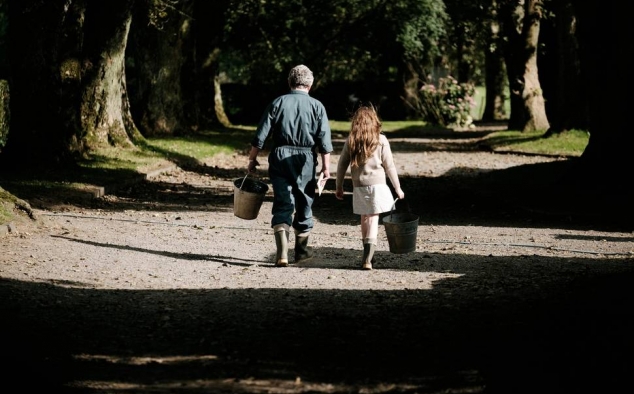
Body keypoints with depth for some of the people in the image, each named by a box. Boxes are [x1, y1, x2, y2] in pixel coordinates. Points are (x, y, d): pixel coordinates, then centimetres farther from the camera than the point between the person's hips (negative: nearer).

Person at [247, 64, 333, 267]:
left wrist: (252, 159, 8)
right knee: (304, 204, 15)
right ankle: (301, 250, 28)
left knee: (282, 205, 0)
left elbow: (260, 136, -1)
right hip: (306, 159, 0)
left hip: (280, 158, 0)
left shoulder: (277, 103, 1)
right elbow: (324, 140, -4)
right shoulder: (316, 106, 0)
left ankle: (282, 252, -15)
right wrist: (326, 166, 1)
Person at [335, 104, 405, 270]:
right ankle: (367, 258, -14)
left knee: (364, 219, 16)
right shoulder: (381, 141, -4)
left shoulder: (350, 141, 2)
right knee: (373, 219, -3)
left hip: (359, 186, 2)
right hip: (377, 184, -2)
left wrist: (339, 186, 16)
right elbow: (389, 166, -1)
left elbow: (342, 165, 5)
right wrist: (398, 188, 8)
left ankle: (368, 255, 22)